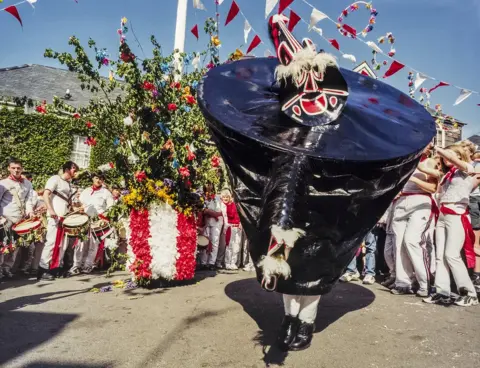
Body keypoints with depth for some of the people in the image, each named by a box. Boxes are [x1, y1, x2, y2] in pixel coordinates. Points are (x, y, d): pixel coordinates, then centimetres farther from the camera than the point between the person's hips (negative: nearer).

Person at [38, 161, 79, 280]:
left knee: (63, 244, 7)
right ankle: (43, 270, -5)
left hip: (66, 217, 8)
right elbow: (45, 195, -13)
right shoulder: (55, 179, -3)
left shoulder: (69, 184, 19)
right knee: (51, 242, -9)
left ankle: (56, 268, 15)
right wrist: (50, 210, -25)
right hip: (55, 217, -8)